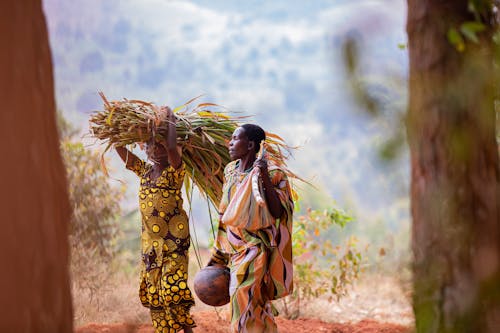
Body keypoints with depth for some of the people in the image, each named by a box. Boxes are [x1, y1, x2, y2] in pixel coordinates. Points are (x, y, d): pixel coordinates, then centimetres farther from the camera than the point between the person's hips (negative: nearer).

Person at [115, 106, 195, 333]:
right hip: (150, 239, 6)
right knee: (153, 290, 7)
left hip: (174, 238, -6)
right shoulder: (144, 171, 10)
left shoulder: (174, 172, -7)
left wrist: (170, 121, -15)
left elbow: (172, 147, -26)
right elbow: (120, 149, 9)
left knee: (173, 287, -13)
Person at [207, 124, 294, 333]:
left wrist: (265, 178, -26)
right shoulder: (231, 171, 11)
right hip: (235, 252, 7)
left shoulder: (272, 174, -9)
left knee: (244, 297, -17)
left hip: (255, 251, -7)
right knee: (259, 307, 10)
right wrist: (217, 257, 19)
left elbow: (278, 213, -18)